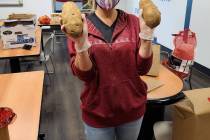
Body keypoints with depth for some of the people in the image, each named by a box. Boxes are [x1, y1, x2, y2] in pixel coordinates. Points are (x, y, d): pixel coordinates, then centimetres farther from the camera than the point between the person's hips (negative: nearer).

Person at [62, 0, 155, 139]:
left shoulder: (133, 22, -5)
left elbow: (142, 69, -7)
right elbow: (83, 74, -13)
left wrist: (146, 34, -18)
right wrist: (80, 43, -28)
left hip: (132, 108, 2)